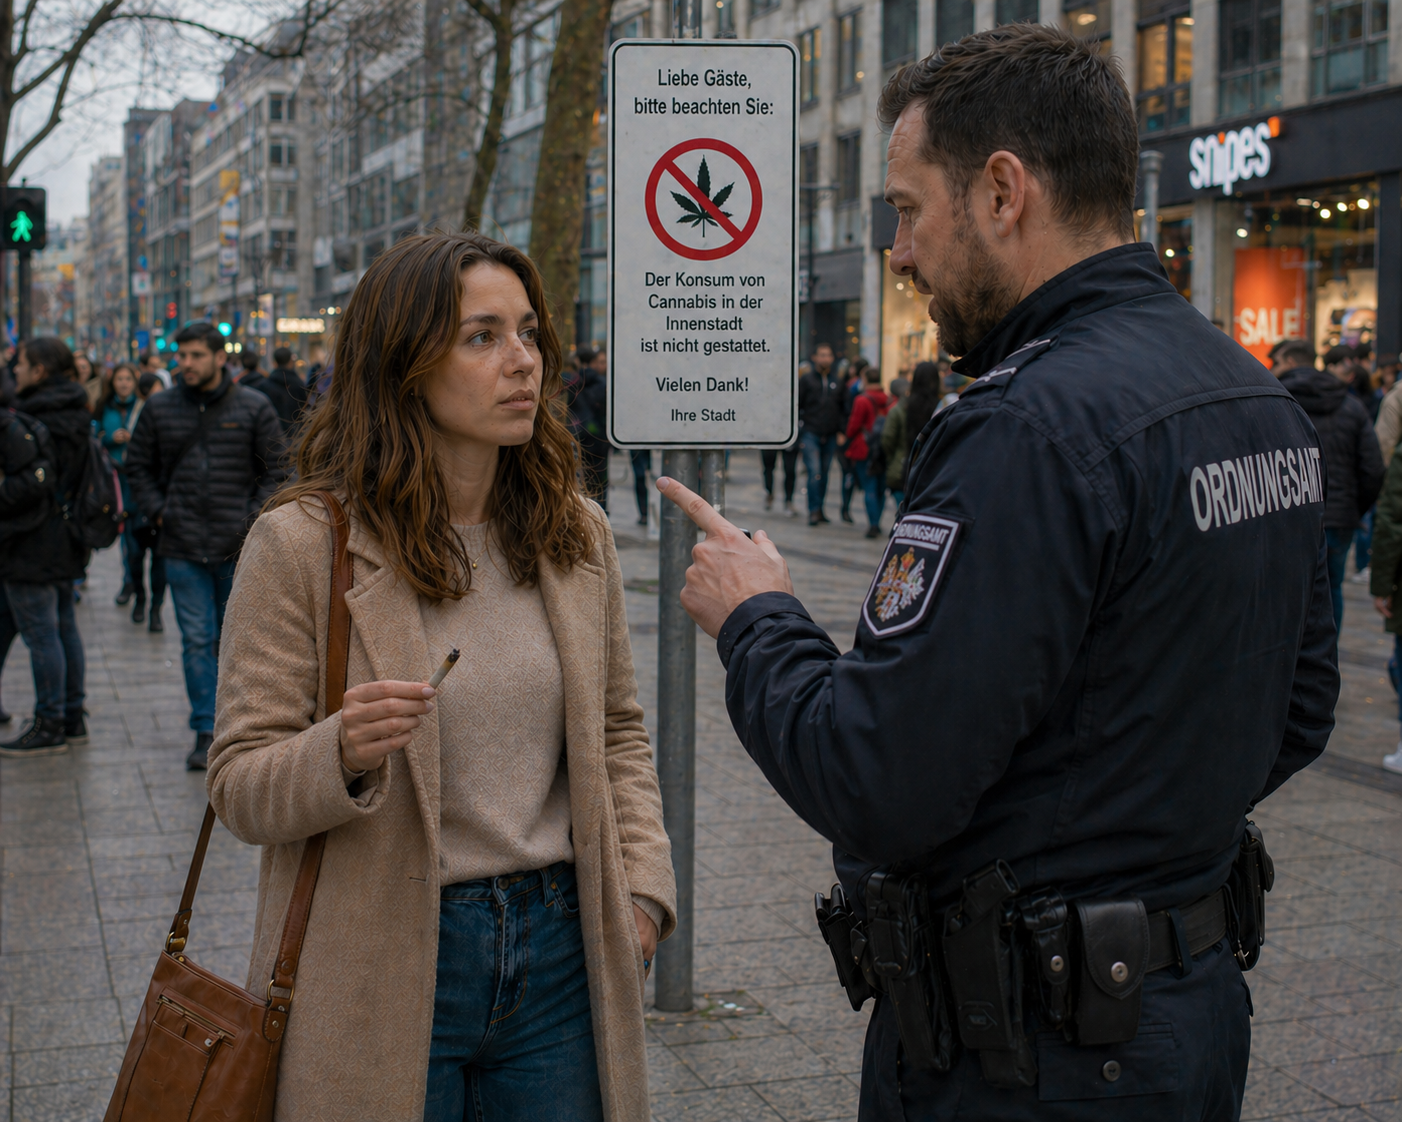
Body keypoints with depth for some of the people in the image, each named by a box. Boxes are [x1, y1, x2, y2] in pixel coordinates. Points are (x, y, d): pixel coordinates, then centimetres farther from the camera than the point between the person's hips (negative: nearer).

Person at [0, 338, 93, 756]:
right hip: (64, 541, 9)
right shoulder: (75, 416, 10)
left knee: (40, 633, -3)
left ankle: (49, 726, 2)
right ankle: (73, 719, 22)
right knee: (64, 627, 15)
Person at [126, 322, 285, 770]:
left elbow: (274, 471, 3)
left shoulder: (254, 408, 0)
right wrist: (158, 512, 2)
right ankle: (206, 731, 4)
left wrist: (253, 519, -7)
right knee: (197, 641, 0)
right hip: (183, 548, 1)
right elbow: (138, 467, 14)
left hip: (240, 548, -1)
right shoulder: (159, 409, 6)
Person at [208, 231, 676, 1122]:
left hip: (559, 948, 4)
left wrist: (641, 890, 3)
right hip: (389, 965, -4)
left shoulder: (577, 532, 5)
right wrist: (345, 754, -28)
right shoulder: (303, 542, -9)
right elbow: (240, 786, -8)